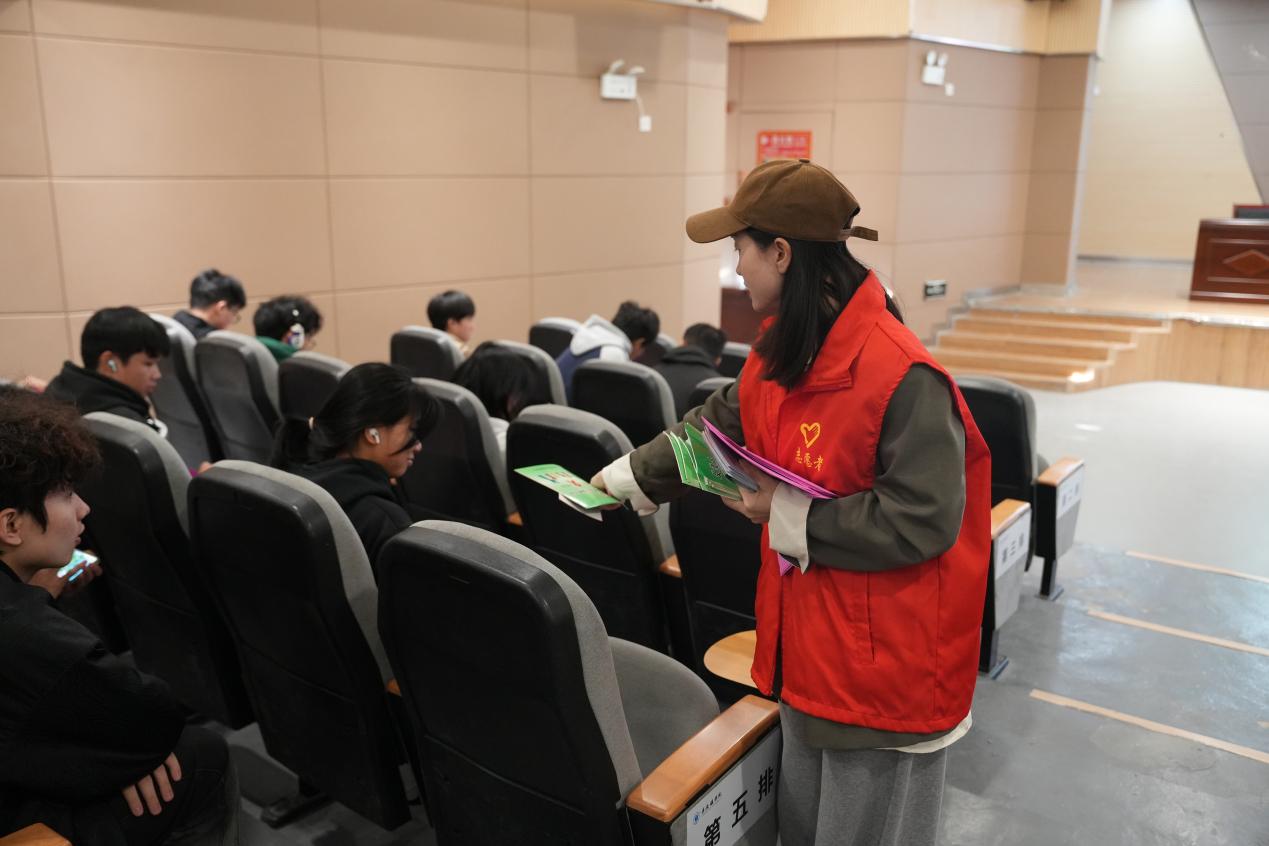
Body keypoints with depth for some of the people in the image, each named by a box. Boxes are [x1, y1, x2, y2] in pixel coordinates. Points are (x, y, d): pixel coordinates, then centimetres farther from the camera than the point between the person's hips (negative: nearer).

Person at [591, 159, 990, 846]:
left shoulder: (902, 375, -27)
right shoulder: (780, 350, 1)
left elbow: (924, 521, -28)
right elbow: (720, 424, 16)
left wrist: (789, 515, -21)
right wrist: (627, 479, 21)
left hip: (884, 660, -8)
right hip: (807, 637, 8)